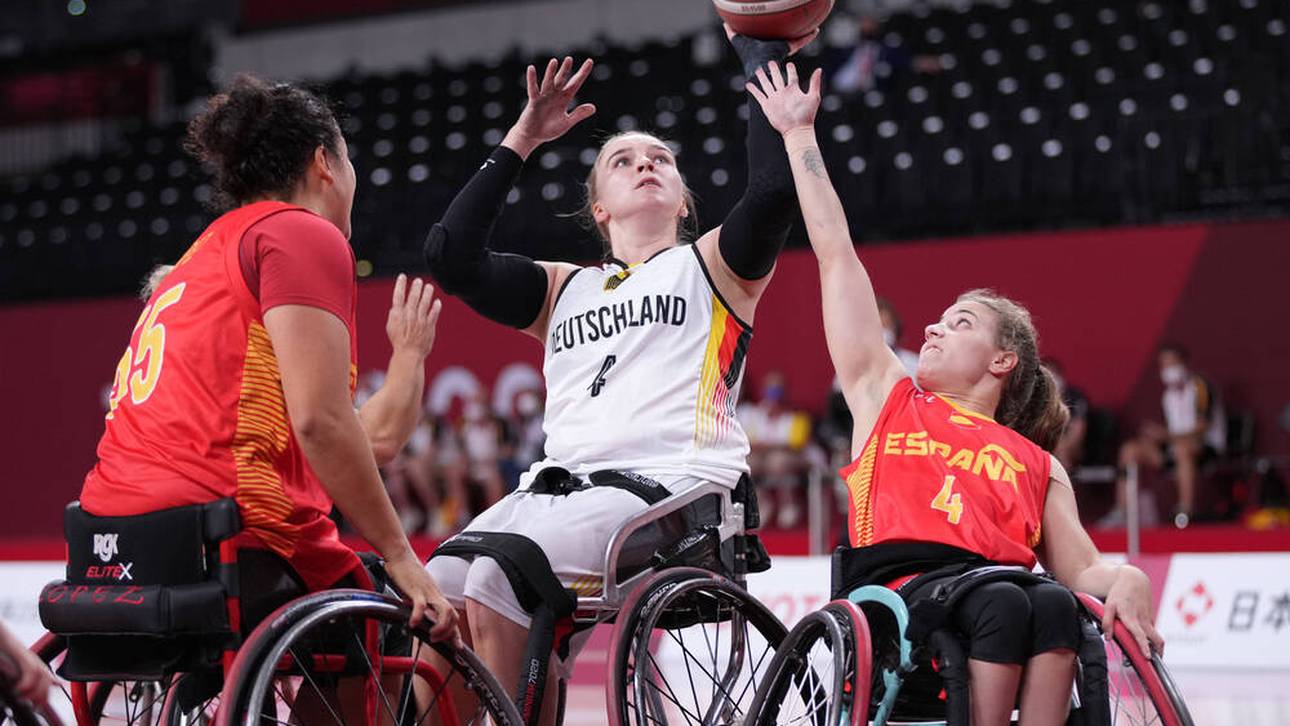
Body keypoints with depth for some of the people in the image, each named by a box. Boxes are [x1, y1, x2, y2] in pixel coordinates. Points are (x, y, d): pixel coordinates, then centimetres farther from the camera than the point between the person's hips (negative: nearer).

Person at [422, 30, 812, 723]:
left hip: (666, 485, -5)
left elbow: (773, 188, -5)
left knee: (495, 581, -30)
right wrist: (521, 140, 17)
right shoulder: (566, 289, 27)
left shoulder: (711, 267, 16)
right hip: (555, 485, 5)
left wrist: (762, 56, 3)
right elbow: (450, 255, 13)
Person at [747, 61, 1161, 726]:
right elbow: (835, 253, 30)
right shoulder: (888, 399, 28)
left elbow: (1081, 569, 17)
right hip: (895, 587, -1)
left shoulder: (1038, 465, 29)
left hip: (1000, 590, 1)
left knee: (1055, 605, -33)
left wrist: (1125, 579, -8)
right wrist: (799, 135, 32)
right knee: (1004, 602, -33)